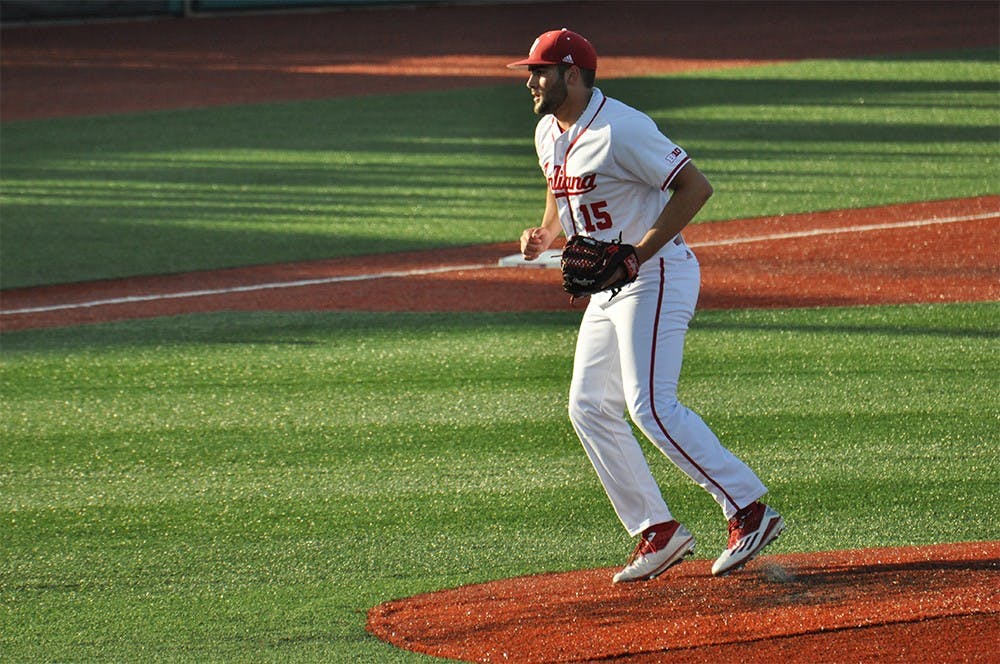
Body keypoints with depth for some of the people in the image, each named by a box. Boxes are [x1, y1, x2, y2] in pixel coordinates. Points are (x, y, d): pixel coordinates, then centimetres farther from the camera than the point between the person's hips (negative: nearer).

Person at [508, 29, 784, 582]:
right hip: (607, 288, 10)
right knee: (589, 409, 6)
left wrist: (638, 254, -25)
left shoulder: (620, 130, -20)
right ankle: (657, 533, 11)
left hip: (656, 276, -10)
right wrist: (544, 235, 6)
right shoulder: (549, 135, 9)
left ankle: (749, 510, -14)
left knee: (651, 407, -18)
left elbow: (696, 186, -20)